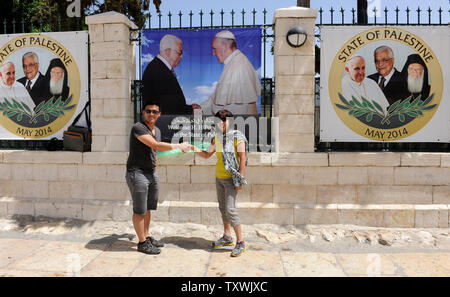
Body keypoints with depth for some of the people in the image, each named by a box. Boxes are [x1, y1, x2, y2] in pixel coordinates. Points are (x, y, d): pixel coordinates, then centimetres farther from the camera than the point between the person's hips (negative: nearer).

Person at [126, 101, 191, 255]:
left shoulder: (157, 131, 13)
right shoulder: (138, 128, -15)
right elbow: (155, 145, -25)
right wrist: (179, 146, -19)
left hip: (152, 173, 8)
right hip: (137, 173, -8)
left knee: (148, 208, 14)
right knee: (140, 210, 1)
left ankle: (147, 237, 26)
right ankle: (142, 243, 10)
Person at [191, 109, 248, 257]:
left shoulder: (237, 136, -10)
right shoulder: (217, 138, 10)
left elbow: (243, 158, -12)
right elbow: (207, 154, 17)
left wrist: (240, 179, -16)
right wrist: (194, 148, 0)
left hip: (231, 178, -7)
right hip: (219, 177, 7)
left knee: (230, 208, -12)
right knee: (223, 207, 13)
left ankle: (240, 242, -4)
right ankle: (227, 237, 27)